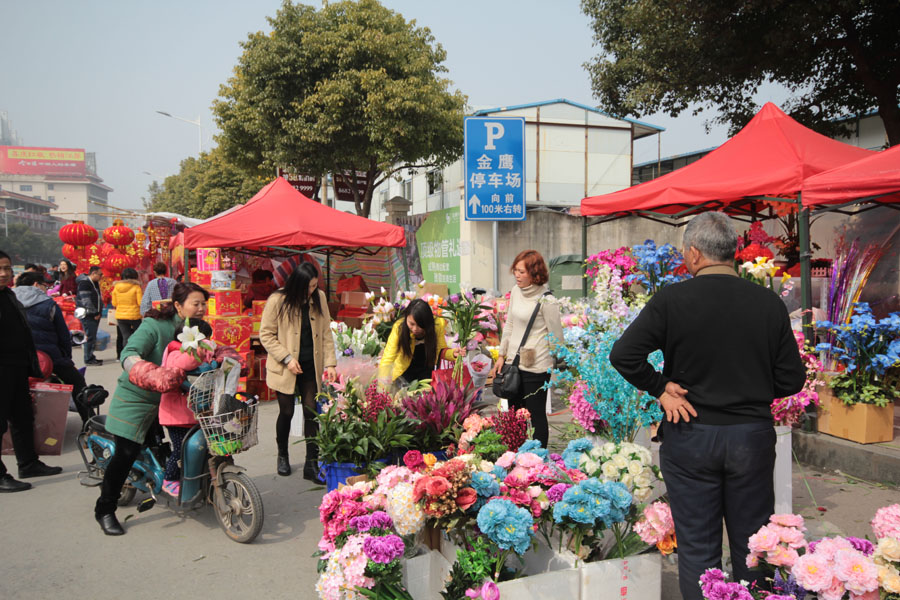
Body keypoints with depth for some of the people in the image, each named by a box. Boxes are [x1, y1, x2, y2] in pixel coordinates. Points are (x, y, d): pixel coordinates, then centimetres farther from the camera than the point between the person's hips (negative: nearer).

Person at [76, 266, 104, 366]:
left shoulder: (95, 283, 15)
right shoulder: (84, 283, -14)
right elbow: (86, 301, -20)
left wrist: (99, 312, 13)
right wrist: (95, 313, -15)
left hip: (95, 315, 9)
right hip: (88, 315, -9)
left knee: (92, 336, 13)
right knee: (90, 336, -7)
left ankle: (91, 357, 20)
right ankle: (88, 359, -3)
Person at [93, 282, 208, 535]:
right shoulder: (154, 326, -20)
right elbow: (129, 355, -33)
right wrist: (154, 376, -50)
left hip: (169, 400, 7)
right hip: (136, 399, -6)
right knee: (126, 453, -6)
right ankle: (104, 510, 9)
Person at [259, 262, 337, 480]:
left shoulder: (319, 298, 1)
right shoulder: (277, 300, -11)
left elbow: (326, 332, 5)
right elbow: (266, 334, -7)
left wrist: (329, 363, -2)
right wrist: (286, 358, -15)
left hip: (310, 366, 3)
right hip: (285, 368, -3)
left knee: (312, 412, -1)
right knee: (287, 412, 6)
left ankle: (312, 463, 8)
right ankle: (282, 455, 32)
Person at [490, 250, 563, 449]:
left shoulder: (546, 300, -17)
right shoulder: (515, 291, 5)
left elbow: (556, 337, -9)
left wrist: (554, 365, -1)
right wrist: (502, 356, 14)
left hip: (536, 367, -8)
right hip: (513, 362, 8)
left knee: (536, 415, 4)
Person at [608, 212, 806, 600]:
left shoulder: (672, 300, -12)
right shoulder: (768, 302, -3)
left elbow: (623, 355, -16)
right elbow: (792, 380, 0)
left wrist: (660, 388, -5)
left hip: (690, 436, -2)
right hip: (753, 435, 3)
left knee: (697, 548, 10)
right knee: (753, 547, 17)